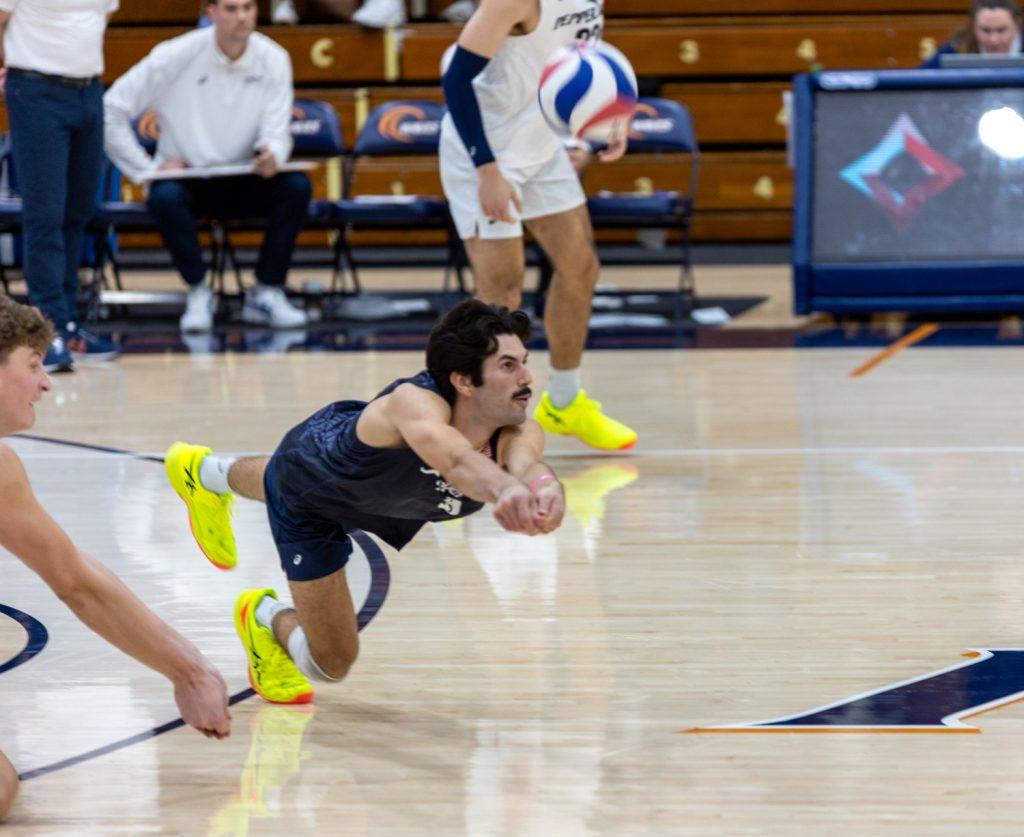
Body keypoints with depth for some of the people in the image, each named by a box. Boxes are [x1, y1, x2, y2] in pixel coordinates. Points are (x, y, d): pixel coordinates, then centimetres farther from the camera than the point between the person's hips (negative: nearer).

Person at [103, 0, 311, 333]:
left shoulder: (273, 59, -4)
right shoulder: (175, 56, -13)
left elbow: (277, 130, -8)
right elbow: (111, 110, -11)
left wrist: (271, 154, -33)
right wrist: (146, 169, -14)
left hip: (245, 183, 2)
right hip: (186, 179, -2)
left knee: (297, 186, -26)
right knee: (165, 197, -37)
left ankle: (267, 292, -15)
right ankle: (198, 293, -15)